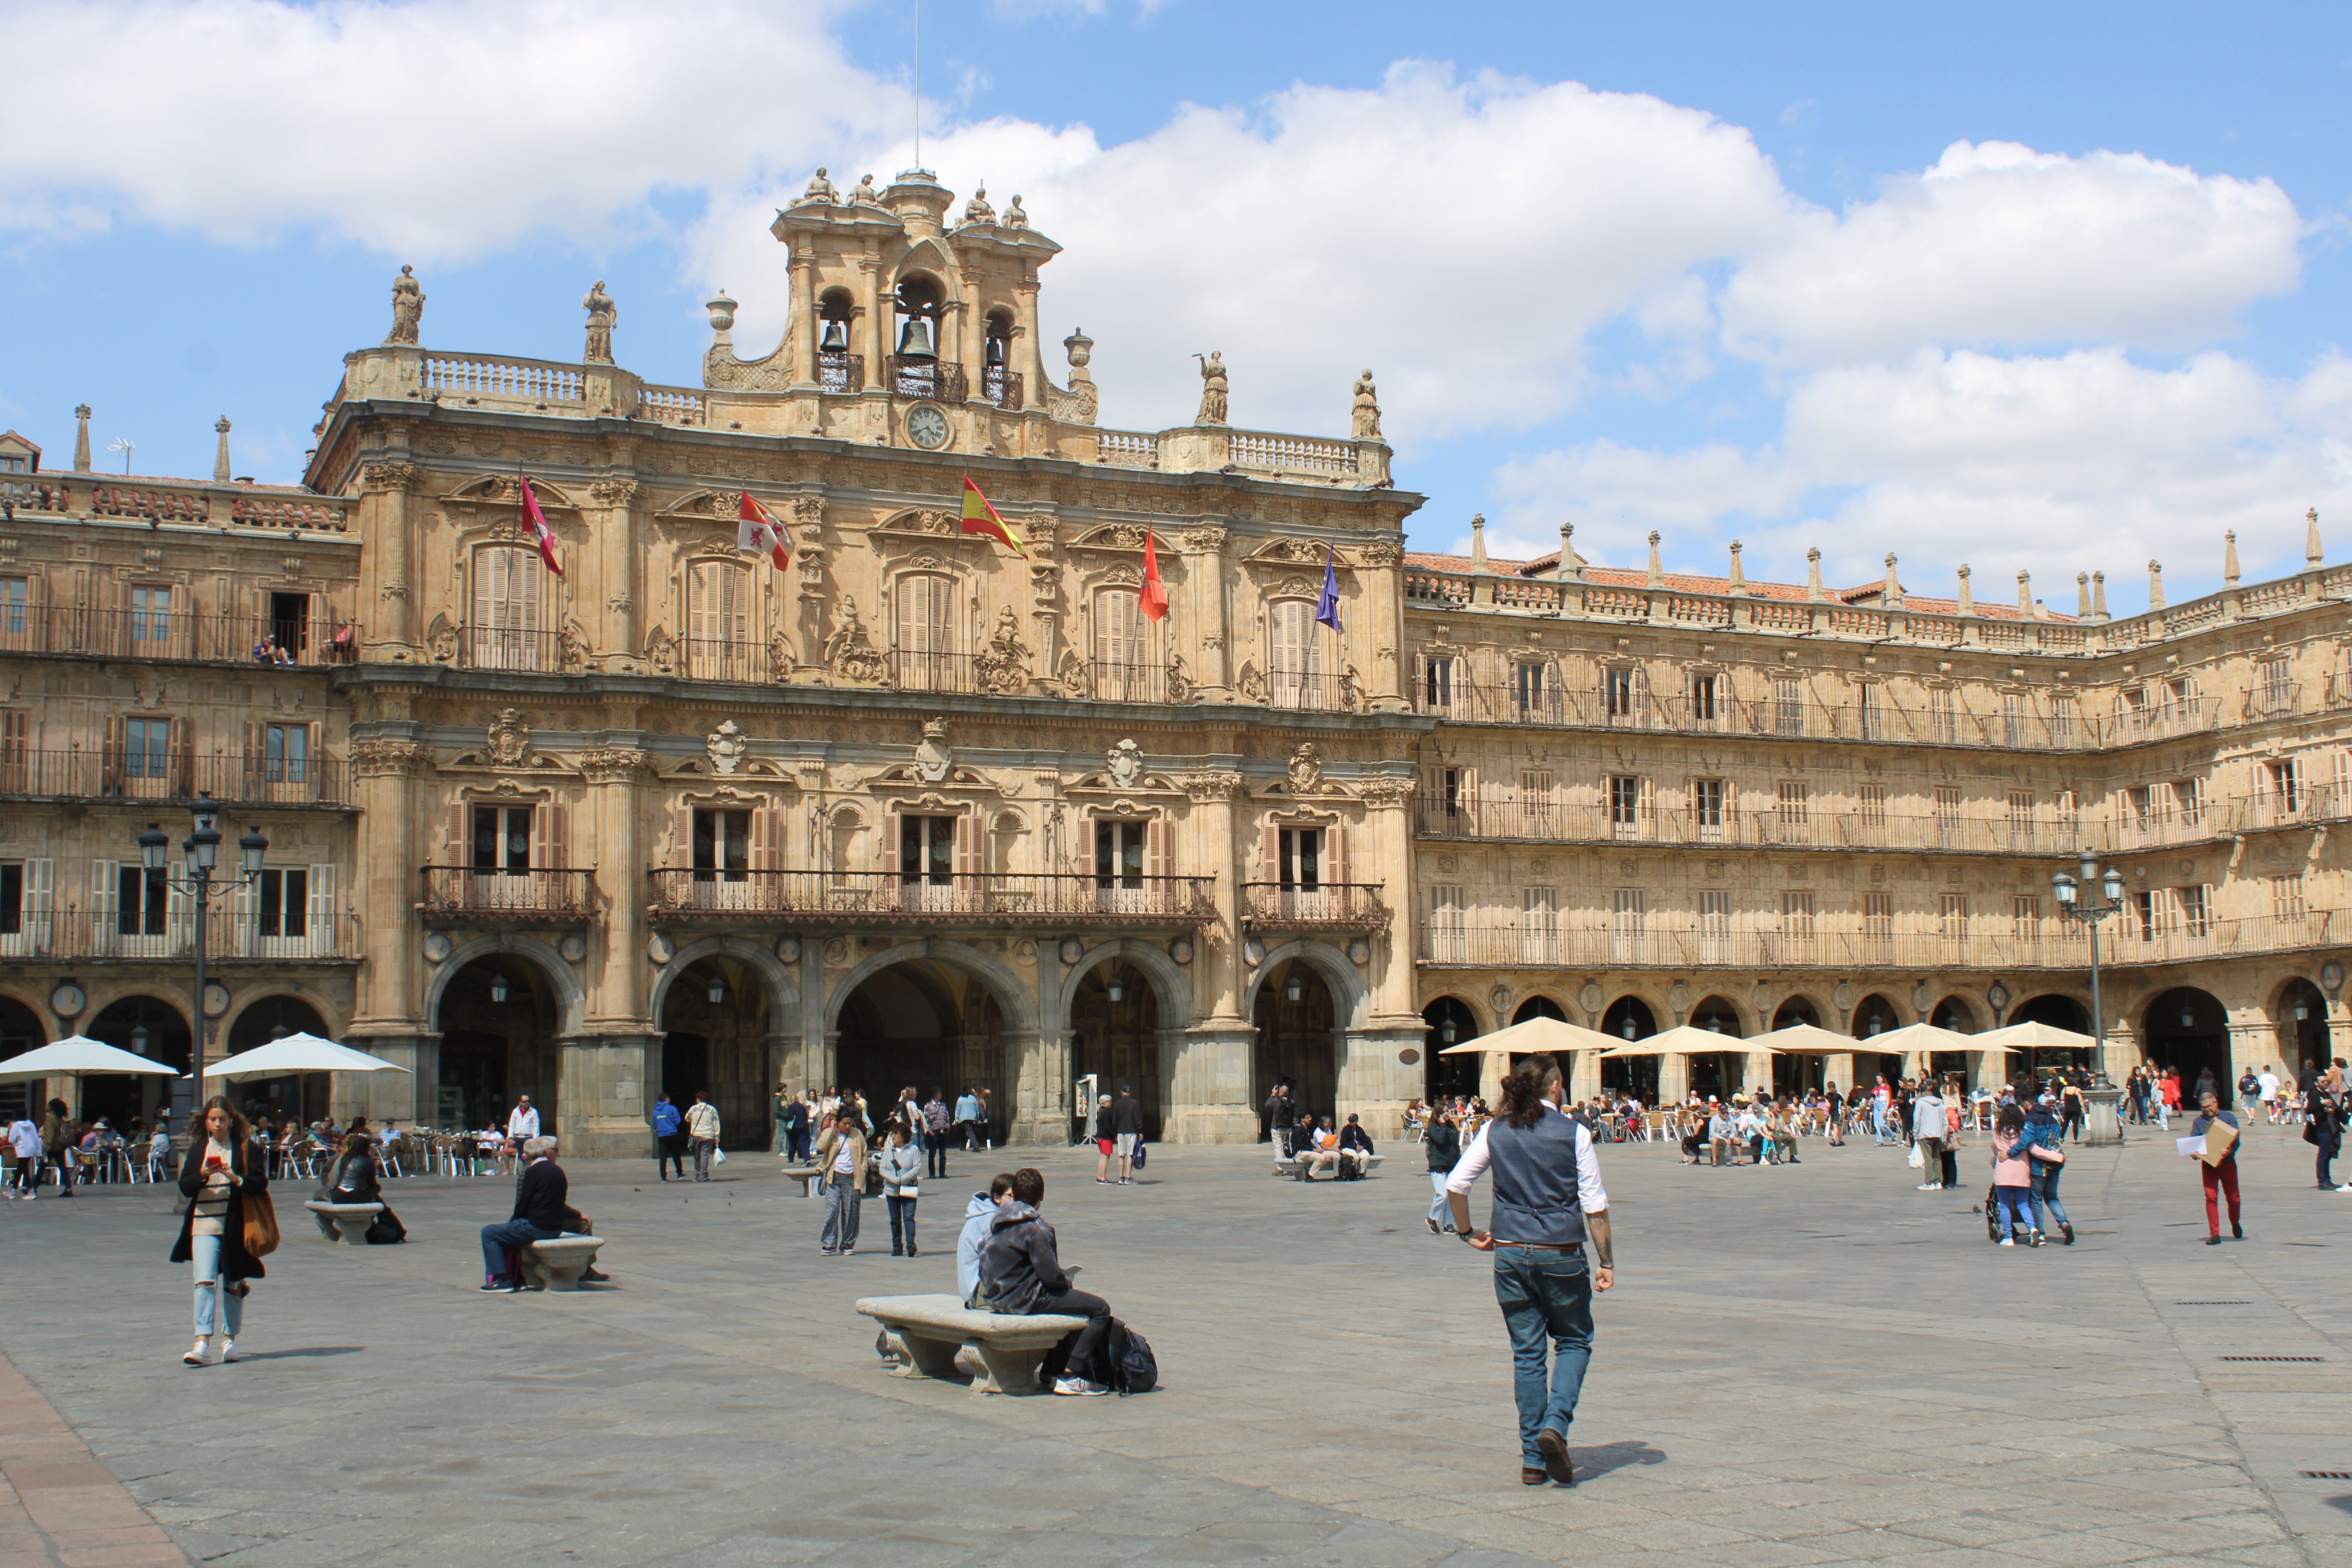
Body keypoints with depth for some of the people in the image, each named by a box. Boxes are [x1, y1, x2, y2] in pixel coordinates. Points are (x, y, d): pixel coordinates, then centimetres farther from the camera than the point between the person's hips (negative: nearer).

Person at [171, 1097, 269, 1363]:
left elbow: (261, 1183, -3)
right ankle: (202, 1342, -16)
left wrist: (237, 1179, -19)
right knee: (205, 1282, -11)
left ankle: (229, 1339, 19)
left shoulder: (245, 1147, 3)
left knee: (233, 1284, 7)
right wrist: (203, 1175, -16)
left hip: (236, 1224, -1)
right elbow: (185, 1187, 3)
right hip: (204, 1224, 1)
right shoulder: (198, 1148, 9)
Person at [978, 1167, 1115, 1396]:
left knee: (1072, 1302, 31)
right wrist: (1067, 1282, 3)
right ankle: (1070, 1376, -7)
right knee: (1100, 1309, -6)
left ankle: (1051, 1370, 29)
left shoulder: (998, 1221, 8)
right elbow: (1051, 1275, -22)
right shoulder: (1034, 1227, -18)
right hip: (1025, 1300, -10)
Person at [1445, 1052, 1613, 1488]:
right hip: (1562, 1255, -3)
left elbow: (1456, 1185, -1)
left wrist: (1468, 1232, 12)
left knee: (1526, 1353, 10)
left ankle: (1533, 1458, 11)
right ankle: (1556, 1422, -7)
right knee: (1574, 1342, 16)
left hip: (1510, 1255, 3)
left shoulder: (1495, 1132, 2)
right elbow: (1595, 1205, -6)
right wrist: (1606, 1261, 1)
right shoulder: (1574, 1134, -6)